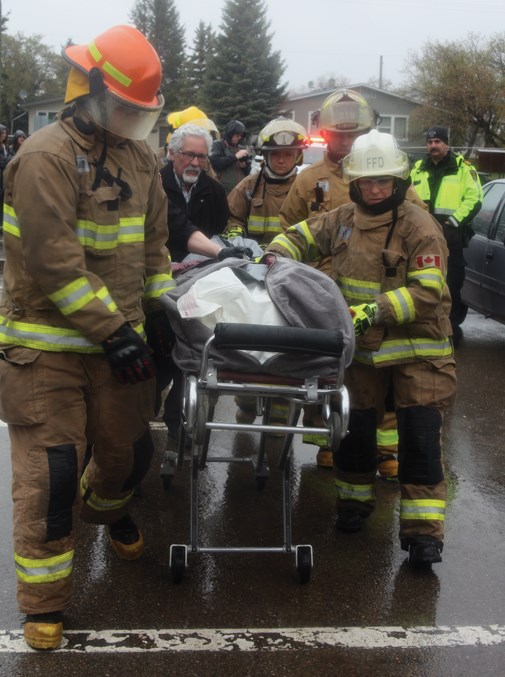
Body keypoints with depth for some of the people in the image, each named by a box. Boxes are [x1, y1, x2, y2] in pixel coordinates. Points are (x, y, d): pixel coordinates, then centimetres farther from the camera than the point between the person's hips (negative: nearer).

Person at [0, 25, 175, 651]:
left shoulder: (139, 157, 10)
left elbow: (152, 243, 18)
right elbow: (53, 263, -22)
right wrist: (114, 330, -19)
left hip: (117, 336, 7)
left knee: (128, 450, 14)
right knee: (51, 469, -5)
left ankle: (107, 506, 51)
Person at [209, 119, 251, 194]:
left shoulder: (241, 148, 17)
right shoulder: (217, 145, 2)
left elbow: (248, 171, 19)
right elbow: (215, 162, -14)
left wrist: (245, 166, -5)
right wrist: (235, 156, -12)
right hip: (223, 192, -5)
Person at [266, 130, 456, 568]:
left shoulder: (419, 227, -13)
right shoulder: (343, 220, 4)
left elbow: (427, 291, -20)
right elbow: (301, 237, 18)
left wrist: (375, 310, -29)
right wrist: (276, 255, -3)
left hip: (417, 350, -4)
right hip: (362, 348, 5)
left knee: (420, 437, -6)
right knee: (355, 428, 11)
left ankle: (422, 529, 1)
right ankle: (355, 500, 34)